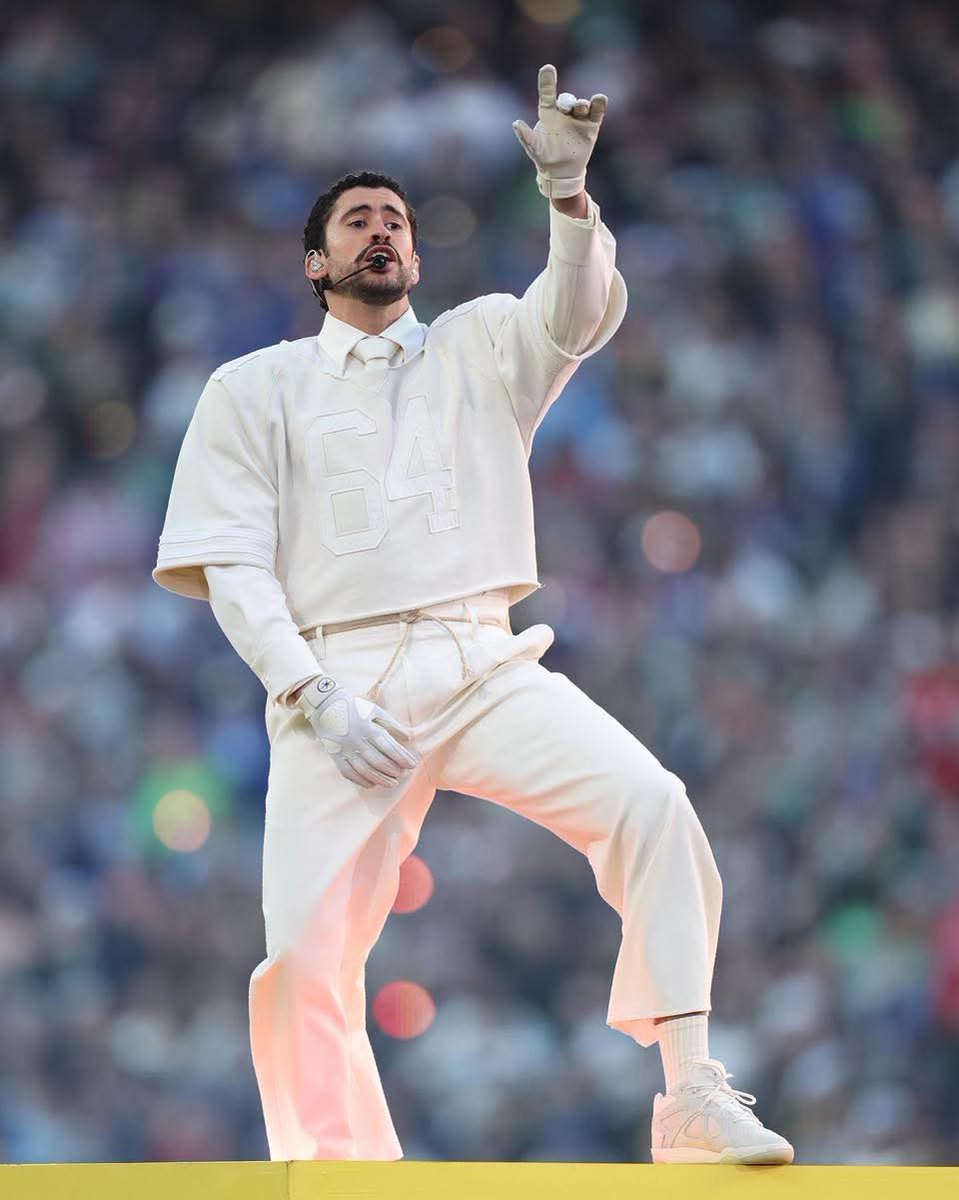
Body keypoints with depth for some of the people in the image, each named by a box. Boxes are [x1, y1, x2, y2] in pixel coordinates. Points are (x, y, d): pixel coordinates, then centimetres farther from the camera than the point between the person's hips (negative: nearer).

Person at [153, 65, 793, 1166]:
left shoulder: (480, 347, 19)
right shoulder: (256, 388, 16)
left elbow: (580, 314, -2)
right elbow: (233, 566, 6)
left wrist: (566, 193, -21)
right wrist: (313, 697, -9)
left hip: (485, 670, 1)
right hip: (336, 680, -1)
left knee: (648, 801, -25)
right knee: (303, 957, -14)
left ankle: (690, 1098, -27)